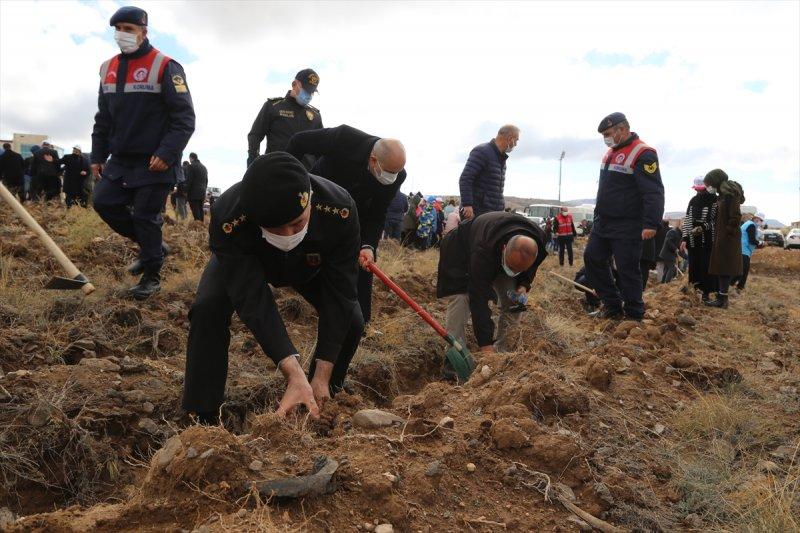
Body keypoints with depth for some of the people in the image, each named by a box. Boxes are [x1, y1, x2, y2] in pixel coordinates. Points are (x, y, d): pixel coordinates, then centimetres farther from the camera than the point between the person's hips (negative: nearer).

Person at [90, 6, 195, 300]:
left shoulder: (164, 66, -10)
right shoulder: (108, 69, 12)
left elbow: (184, 118, -14)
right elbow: (103, 120, 18)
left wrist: (166, 154, -22)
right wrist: (98, 156, 12)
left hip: (155, 162, -7)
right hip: (121, 160, 7)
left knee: (145, 216, -4)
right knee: (104, 202, 2)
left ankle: (152, 277, 12)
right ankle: (151, 247, 21)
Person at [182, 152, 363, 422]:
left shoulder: (340, 209, -41)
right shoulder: (227, 217, -44)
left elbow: (339, 293, -35)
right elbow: (252, 299, -43)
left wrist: (322, 375, -35)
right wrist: (293, 373, -52)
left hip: (310, 266, 2)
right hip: (243, 260, -1)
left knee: (351, 321, -16)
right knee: (208, 308, -28)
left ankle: (321, 408, 10)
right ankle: (201, 418, -14)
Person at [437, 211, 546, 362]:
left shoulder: (539, 241, -30)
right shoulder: (483, 251, -47)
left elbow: (532, 266, -3)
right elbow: (479, 299, -44)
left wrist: (523, 285, -23)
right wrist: (486, 345, -45)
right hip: (463, 249, -5)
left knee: (513, 299, -6)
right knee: (460, 297, -24)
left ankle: (503, 349, 6)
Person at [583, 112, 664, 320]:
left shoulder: (642, 154, -15)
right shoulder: (611, 152, 14)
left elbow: (654, 192, -22)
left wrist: (651, 223, -29)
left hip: (627, 227, -9)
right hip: (603, 223, 9)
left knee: (627, 269, -3)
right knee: (592, 258, 9)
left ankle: (634, 315, 11)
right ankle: (612, 305, 20)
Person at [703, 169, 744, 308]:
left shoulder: (730, 195, -14)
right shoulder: (723, 194, 15)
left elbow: (736, 217, -19)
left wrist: (728, 232, -16)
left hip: (727, 238, -9)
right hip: (721, 237, 9)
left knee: (724, 267, -7)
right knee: (719, 267, 10)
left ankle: (722, 299, -4)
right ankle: (720, 297, 14)